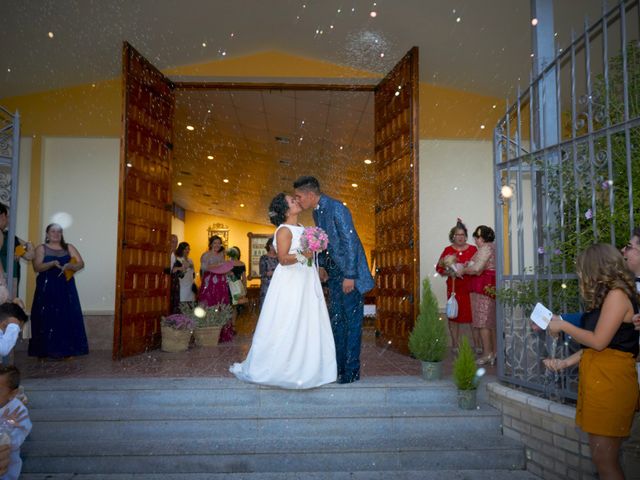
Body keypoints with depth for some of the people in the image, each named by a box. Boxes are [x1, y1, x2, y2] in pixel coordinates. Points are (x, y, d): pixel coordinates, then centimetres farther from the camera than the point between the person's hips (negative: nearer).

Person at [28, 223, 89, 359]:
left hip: (66, 288, 2)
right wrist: (52, 263, -25)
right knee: (46, 318, -4)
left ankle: (67, 350, 3)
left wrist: (70, 266, -19)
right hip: (47, 289, -2)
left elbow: (81, 264, 2)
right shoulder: (41, 248, 4)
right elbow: (37, 267, -9)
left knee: (67, 318, -2)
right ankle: (45, 350, 4)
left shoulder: (69, 248, 11)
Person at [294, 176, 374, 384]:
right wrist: (322, 265, 12)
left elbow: (350, 241, -21)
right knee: (336, 318, 10)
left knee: (352, 319, -2)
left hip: (349, 272, -8)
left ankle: (351, 370, 6)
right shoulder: (317, 212, 9)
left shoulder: (337, 209, -18)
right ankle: (338, 365, 20)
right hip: (334, 272, 8)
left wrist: (349, 275, -21)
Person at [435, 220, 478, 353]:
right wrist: (448, 272, -13)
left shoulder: (473, 249, 6)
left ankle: (477, 344, 10)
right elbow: (438, 268, 4)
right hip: (454, 287, 0)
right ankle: (455, 344, 13)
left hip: (470, 287, 0)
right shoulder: (447, 250, 5)